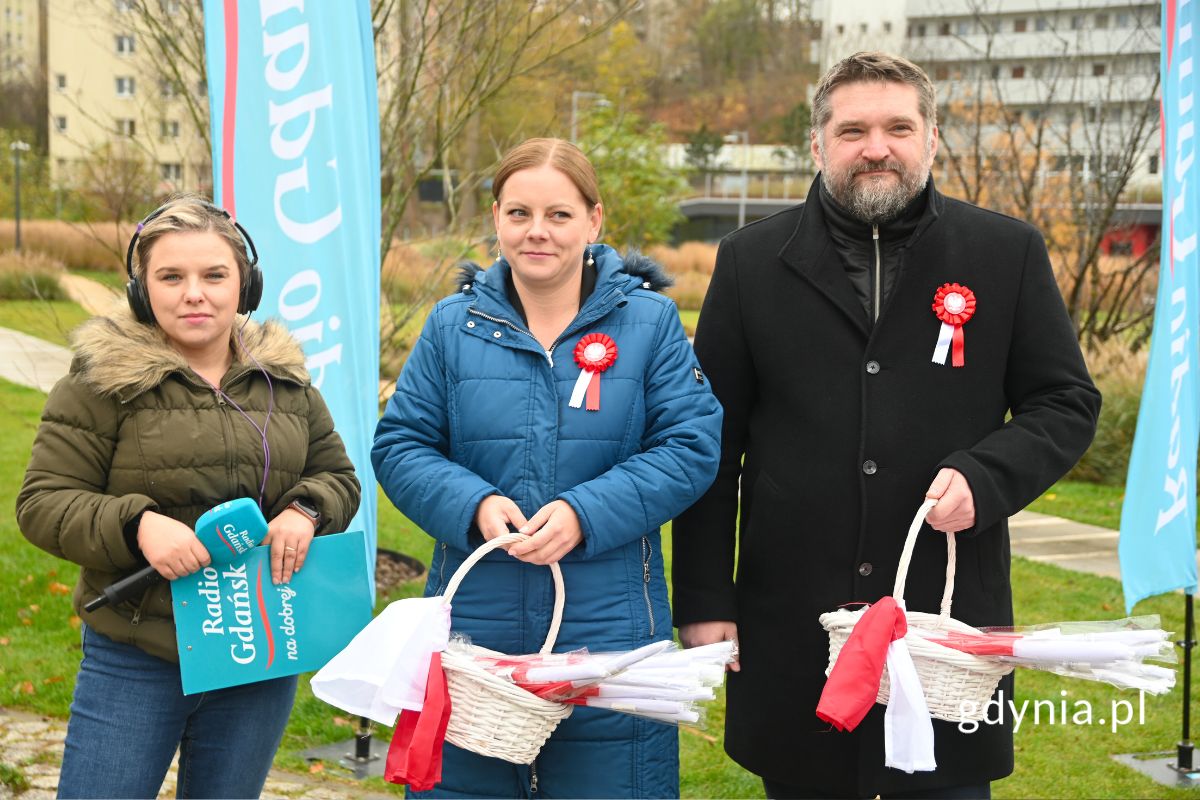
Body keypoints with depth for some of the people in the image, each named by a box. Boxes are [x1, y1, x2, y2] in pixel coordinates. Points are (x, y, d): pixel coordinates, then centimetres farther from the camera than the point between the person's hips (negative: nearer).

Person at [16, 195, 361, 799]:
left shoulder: (284, 381, 7)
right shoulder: (105, 378, -6)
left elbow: (338, 476, 15)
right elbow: (43, 502, -7)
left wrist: (305, 510, -8)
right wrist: (137, 524, -24)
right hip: (135, 665, -3)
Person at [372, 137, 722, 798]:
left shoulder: (649, 323, 1)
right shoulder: (453, 326, 5)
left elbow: (691, 446, -5)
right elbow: (399, 446, 5)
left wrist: (586, 513, -17)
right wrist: (473, 503, -14)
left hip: (609, 635, -1)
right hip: (474, 626, 2)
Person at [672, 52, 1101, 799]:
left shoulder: (1008, 252, 3)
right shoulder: (752, 260, 4)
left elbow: (1066, 403, 6)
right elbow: (712, 439, 5)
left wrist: (984, 476, -14)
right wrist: (704, 600, 1)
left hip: (950, 616, 0)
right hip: (792, 624, 1)